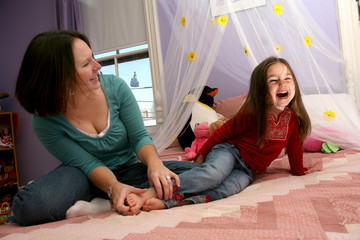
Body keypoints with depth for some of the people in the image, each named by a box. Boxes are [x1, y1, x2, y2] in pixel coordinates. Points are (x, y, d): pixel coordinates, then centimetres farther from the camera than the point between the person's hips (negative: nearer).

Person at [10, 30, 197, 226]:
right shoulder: (45, 122, -17)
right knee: (31, 204, -34)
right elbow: (88, 164, -17)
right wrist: (113, 187, -38)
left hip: (129, 169, 4)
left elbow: (139, 136, -11)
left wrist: (154, 162, -33)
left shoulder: (115, 87, -13)